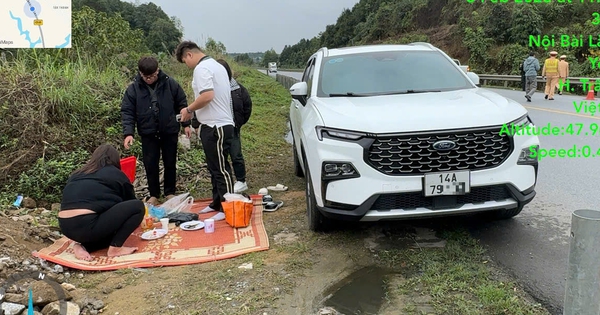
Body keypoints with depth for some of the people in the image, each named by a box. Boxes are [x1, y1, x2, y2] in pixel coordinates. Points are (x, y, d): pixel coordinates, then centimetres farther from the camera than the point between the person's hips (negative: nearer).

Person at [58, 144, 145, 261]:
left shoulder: (77, 174, 25)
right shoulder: (116, 174, 12)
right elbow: (131, 200, 25)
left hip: (66, 227, 7)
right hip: (86, 225, -7)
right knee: (138, 206, 2)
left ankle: (83, 245, 9)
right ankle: (115, 248, 0)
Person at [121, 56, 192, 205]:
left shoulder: (170, 84, -6)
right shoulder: (133, 89, -6)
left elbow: (182, 104, 3)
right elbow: (127, 111, -6)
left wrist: (186, 124, 1)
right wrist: (128, 133, -17)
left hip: (170, 131, 0)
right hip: (148, 133, 0)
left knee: (170, 163, 10)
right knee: (150, 165, 4)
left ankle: (170, 193, 25)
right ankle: (154, 195, 20)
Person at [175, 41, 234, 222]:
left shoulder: (202, 68, -13)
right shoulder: (215, 65, 18)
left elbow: (207, 96, -25)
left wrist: (189, 109, -11)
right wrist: (194, 111, 19)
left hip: (216, 126, -10)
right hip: (219, 124, 10)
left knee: (221, 168, -6)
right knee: (216, 167, 15)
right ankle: (217, 203, 23)